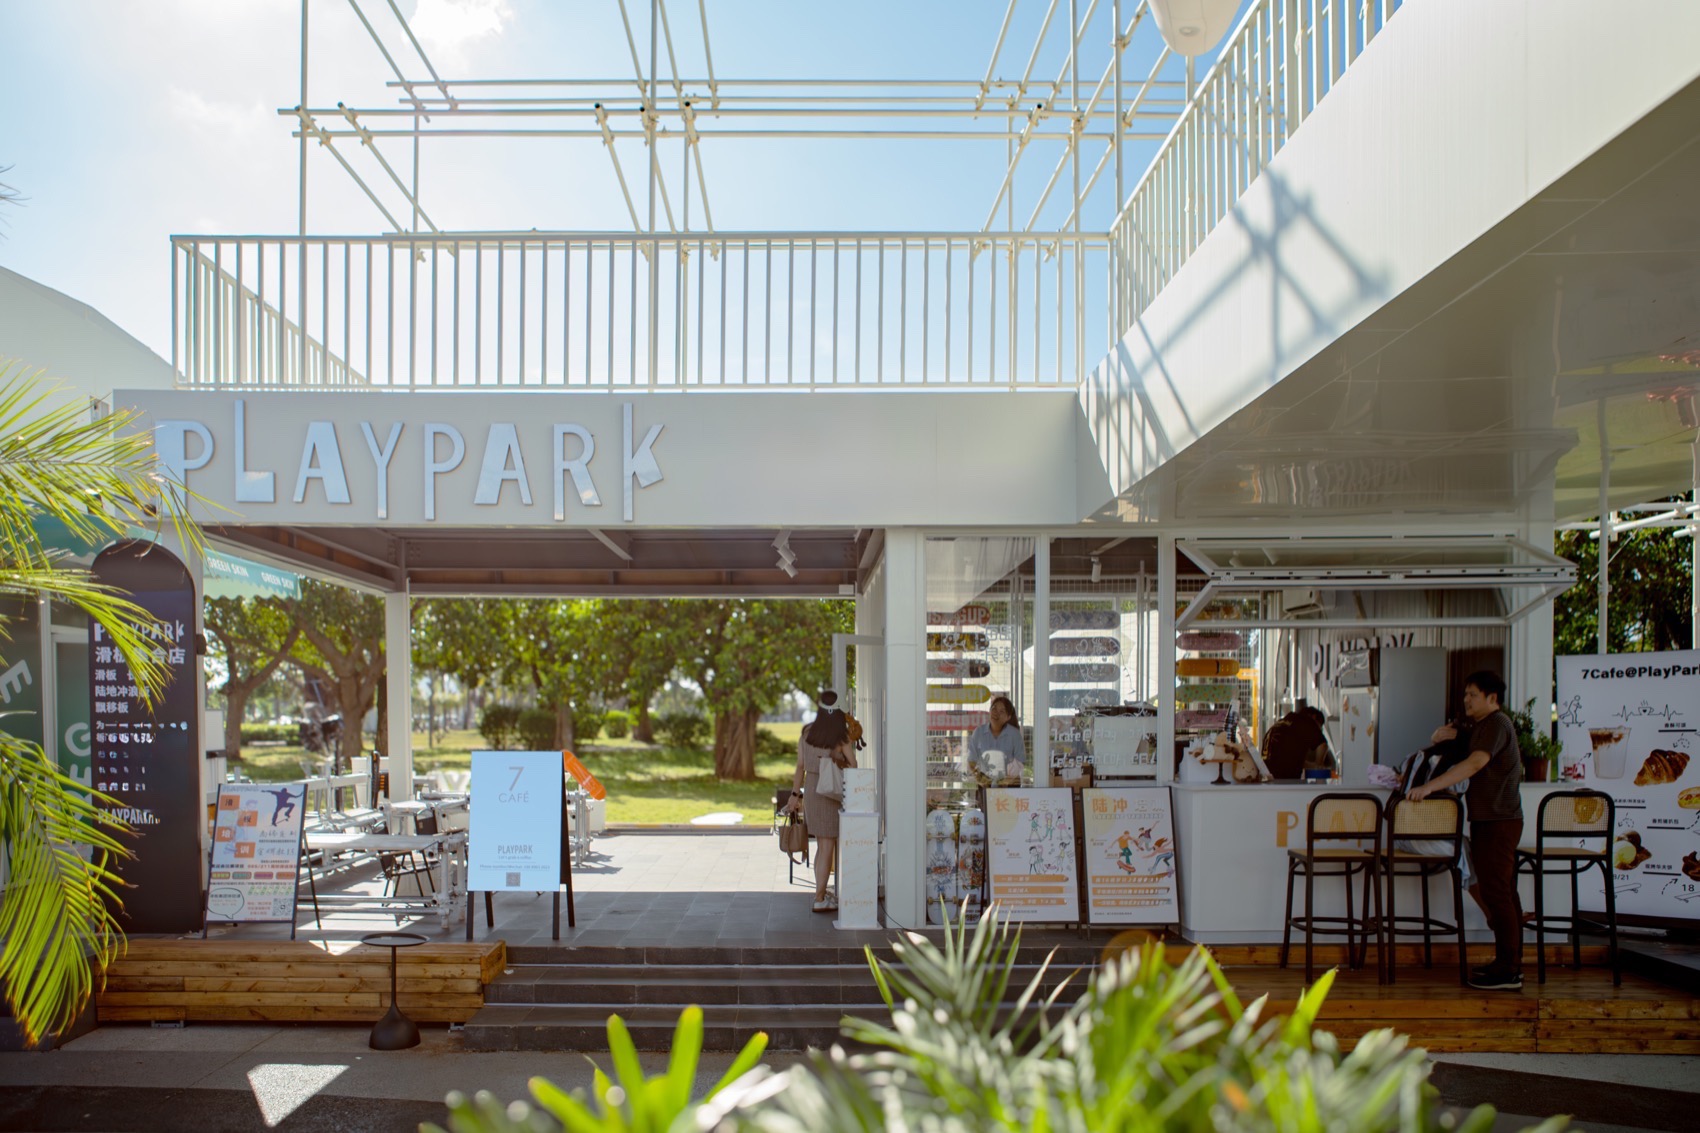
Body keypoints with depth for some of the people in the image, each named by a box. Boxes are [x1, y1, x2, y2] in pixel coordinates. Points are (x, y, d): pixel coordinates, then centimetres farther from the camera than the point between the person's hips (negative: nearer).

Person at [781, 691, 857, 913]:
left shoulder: (806, 734, 1)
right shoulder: (841, 739, -12)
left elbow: (800, 767, 5)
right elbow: (853, 767, -6)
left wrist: (795, 794, 10)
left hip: (811, 790, 5)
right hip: (833, 793, -5)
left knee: (822, 846, 17)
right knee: (828, 847, 1)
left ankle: (822, 893, 23)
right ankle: (819, 899, 2)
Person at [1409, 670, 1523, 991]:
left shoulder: (1496, 724, -13)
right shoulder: (1482, 726, 20)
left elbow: (1475, 763, -26)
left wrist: (1429, 786, -33)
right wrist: (1444, 737, 2)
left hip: (1497, 821, -10)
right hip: (1490, 819, 10)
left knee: (1495, 892, -9)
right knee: (1502, 892, 13)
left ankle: (1508, 971, -6)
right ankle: (1509, 963, 20)